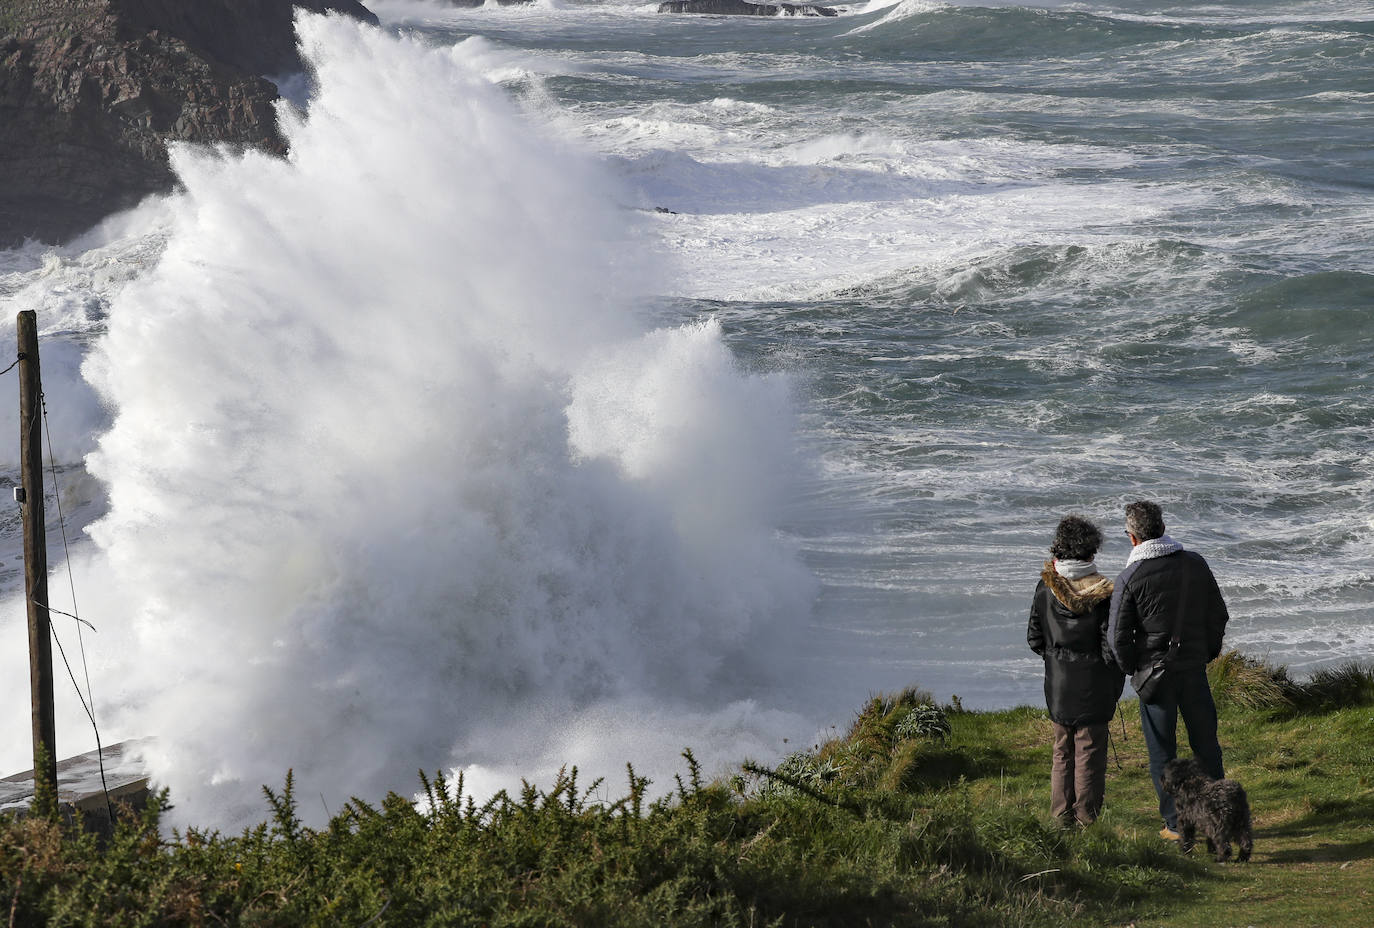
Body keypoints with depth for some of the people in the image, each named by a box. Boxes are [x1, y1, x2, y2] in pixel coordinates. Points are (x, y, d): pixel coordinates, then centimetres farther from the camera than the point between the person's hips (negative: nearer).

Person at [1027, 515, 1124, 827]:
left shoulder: (1045, 587, -6)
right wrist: (1115, 684, 3)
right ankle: (1086, 816, 8)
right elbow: (1111, 646, -11)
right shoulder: (1103, 592, -13)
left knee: (1062, 749, 14)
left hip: (1058, 684, 3)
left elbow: (1034, 639, 0)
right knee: (1090, 749, 6)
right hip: (1093, 684, -3)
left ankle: (1062, 814, 17)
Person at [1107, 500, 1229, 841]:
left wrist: (1132, 669, 4)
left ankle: (1176, 823, 8)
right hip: (1195, 668, 4)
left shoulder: (1131, 577, -13)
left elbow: (1118, 635, -13)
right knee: (1205, 742, 16)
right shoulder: (1195, 563, -1)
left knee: (1162, 751, 6)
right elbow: (1218, 614, 7)